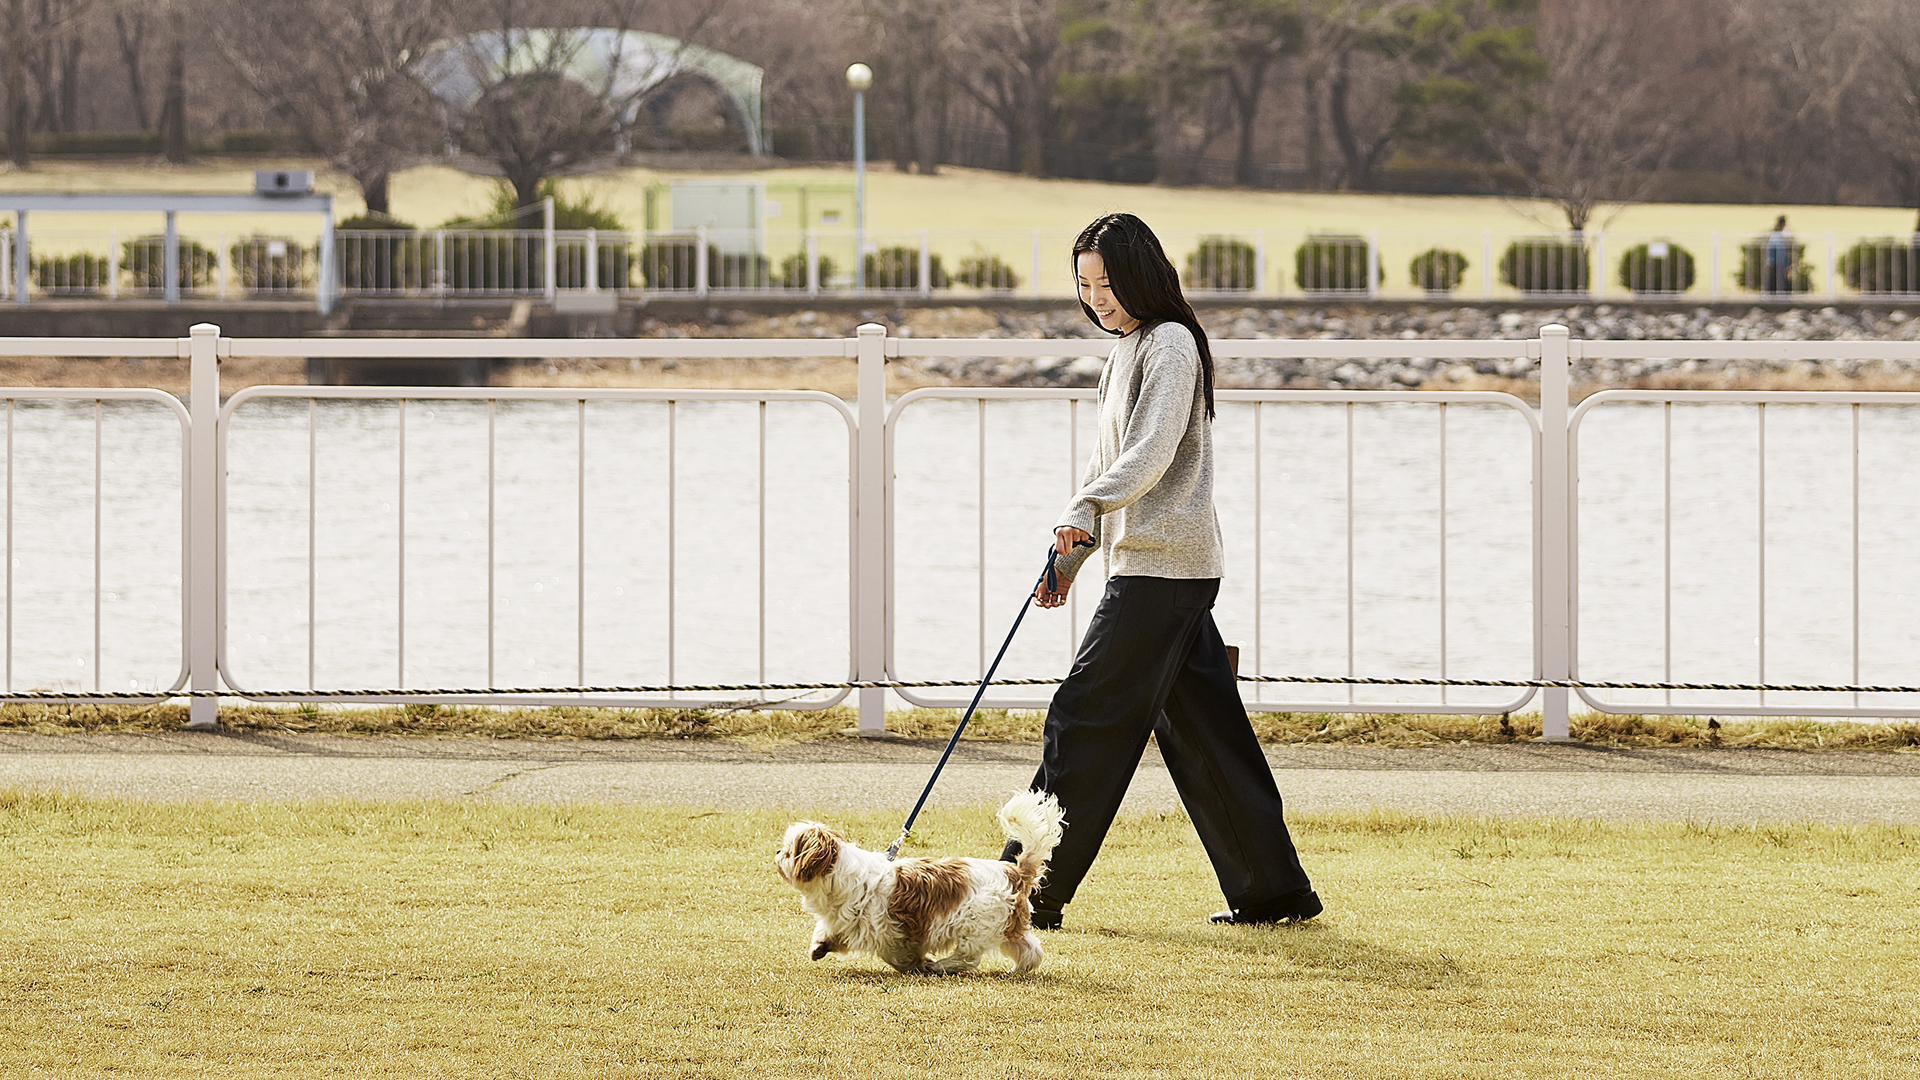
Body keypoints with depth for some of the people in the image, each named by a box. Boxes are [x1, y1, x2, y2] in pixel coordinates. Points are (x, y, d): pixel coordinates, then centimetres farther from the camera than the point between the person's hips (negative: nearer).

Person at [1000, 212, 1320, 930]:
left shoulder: (1170, 343, -9)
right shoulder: (1127, 351, 20)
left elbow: (1151, 453, -22)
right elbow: (1109, 462, 24)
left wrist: (1089, 510, -34)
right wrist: (1073, 552, 15)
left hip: (1162, 566, -10)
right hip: (1162, 567, 10)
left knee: (1085, 717, -9)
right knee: (1203, 729, 9)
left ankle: (1030, 891, -7)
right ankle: (1274, 889, 12)